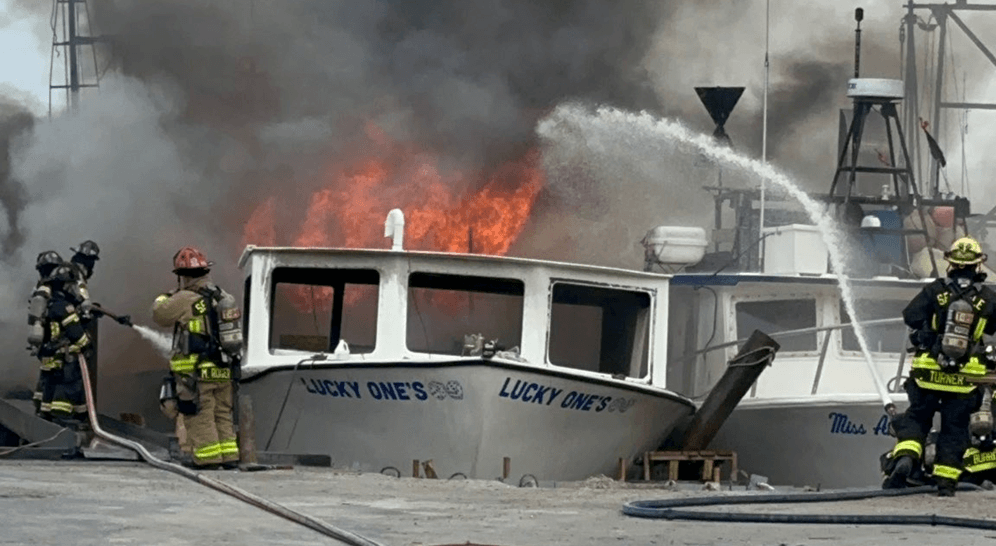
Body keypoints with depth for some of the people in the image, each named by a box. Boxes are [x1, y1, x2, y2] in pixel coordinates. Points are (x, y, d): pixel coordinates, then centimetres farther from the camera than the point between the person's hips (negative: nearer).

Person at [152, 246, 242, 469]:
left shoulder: (185, 300, -12)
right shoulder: (224, 298, 10)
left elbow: (159, 314, 1)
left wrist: (168, 295, 17)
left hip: (196, 373, -7)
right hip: (224, 371, 7)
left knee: (199, 418, -3)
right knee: (223, 415, 14)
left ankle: (208, 460, -6)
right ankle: (230, 458, 11)